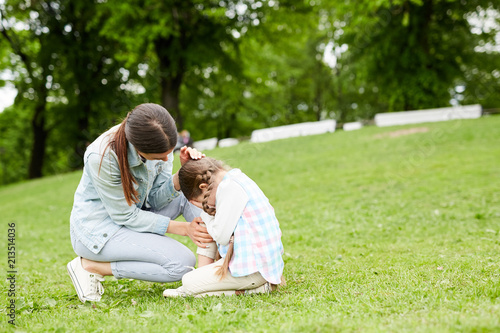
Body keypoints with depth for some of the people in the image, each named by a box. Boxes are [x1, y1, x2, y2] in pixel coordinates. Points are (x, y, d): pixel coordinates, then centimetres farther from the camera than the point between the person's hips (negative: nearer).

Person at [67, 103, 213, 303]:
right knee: (181, 263, -21)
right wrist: (183, 229, -23)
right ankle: (91, 266, -10)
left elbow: (156, 199, -6)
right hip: (98, 230, -7)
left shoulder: (160, 142, -13)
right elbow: (126, 216, -22)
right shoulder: (102, 157, -31)